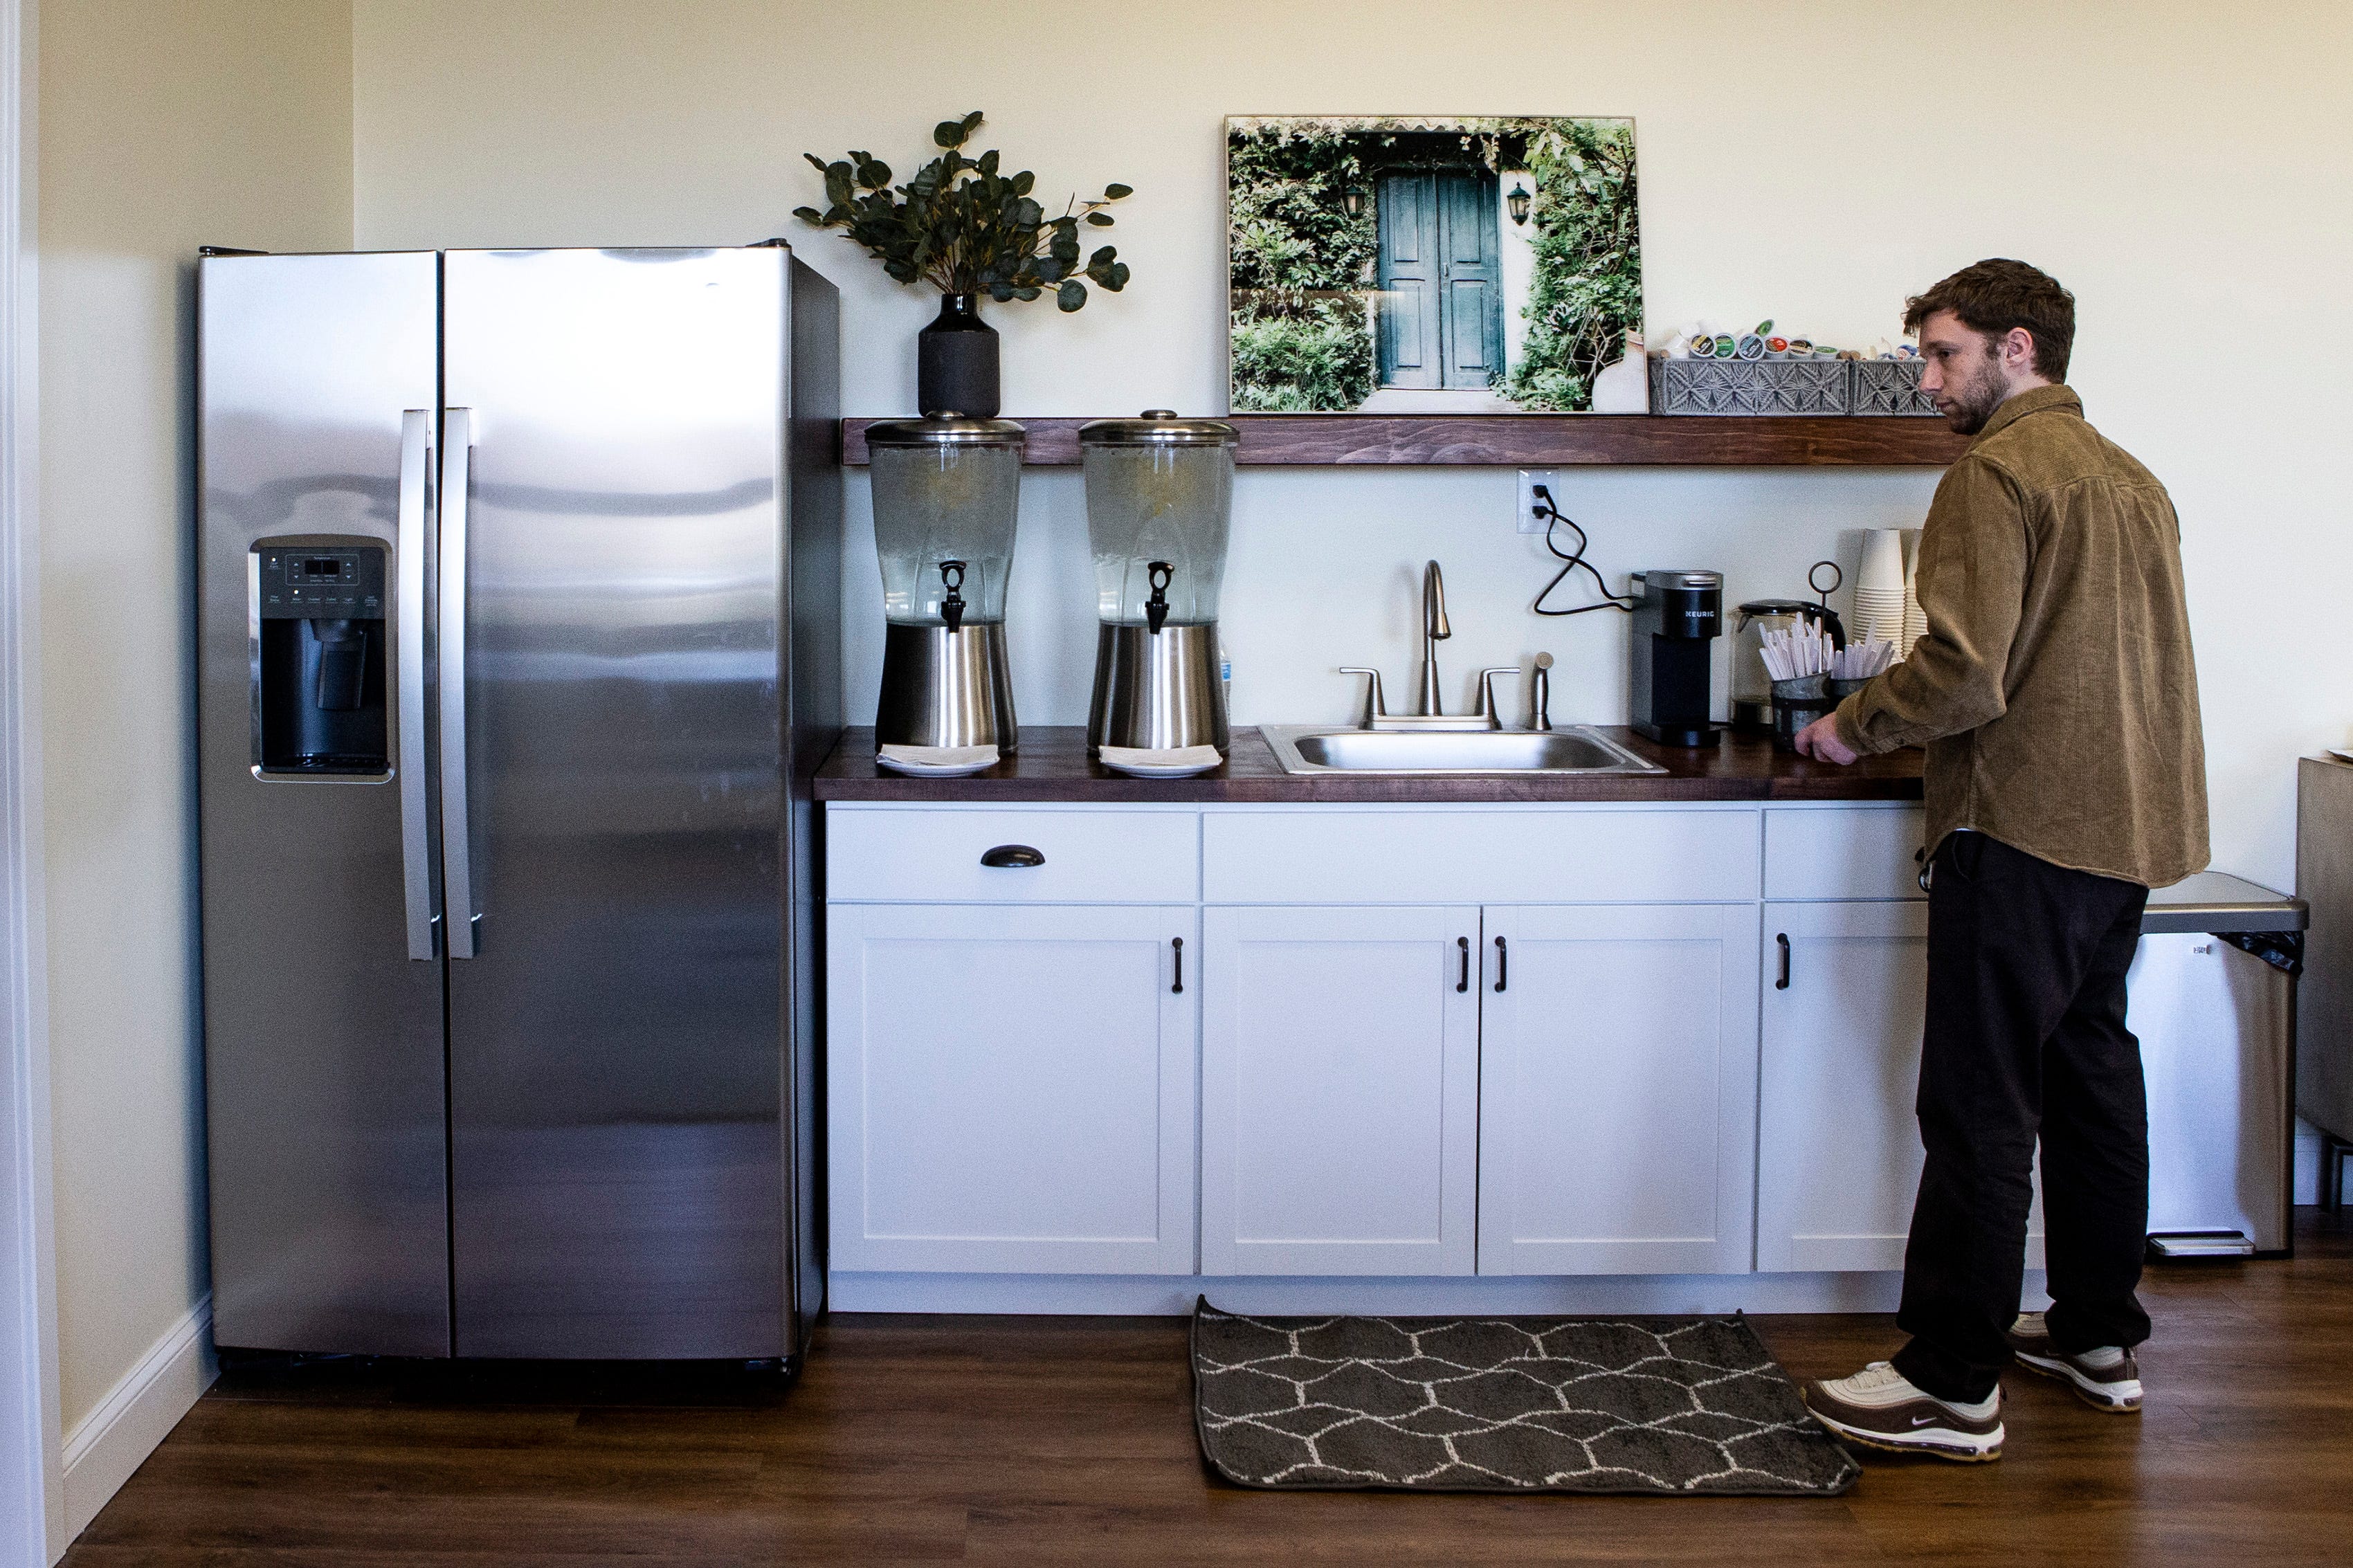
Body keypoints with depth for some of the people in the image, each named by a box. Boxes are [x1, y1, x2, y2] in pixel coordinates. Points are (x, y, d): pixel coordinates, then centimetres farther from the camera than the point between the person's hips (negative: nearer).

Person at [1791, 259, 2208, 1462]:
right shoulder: (2132, 480, 15)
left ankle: (1951, 1385, 1)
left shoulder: (1996, 473, -12)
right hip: (2126, 827, 9)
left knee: (1980, 1108, -5)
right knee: (2094, 1076, 18)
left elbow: (1963, 675, -22)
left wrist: (1851, 726, -5)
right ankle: (2097, 1336, 29)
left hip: (2021, 831, -9)